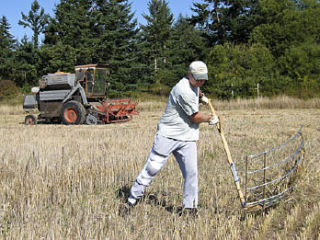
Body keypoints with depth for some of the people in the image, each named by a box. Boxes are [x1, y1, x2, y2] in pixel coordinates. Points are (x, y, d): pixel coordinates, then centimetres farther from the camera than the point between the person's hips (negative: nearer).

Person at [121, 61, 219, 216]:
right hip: (168, 136, -8)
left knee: (191, 172, -1)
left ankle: (190, 207, 10)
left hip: (187, 139, 8)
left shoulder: (193, 84, 10)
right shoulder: (184, 91, -20)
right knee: (152, 168, -4)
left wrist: (201, 96, 44)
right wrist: (210, 119, 3)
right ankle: (132, 200, 8)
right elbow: (195, 117, -12)